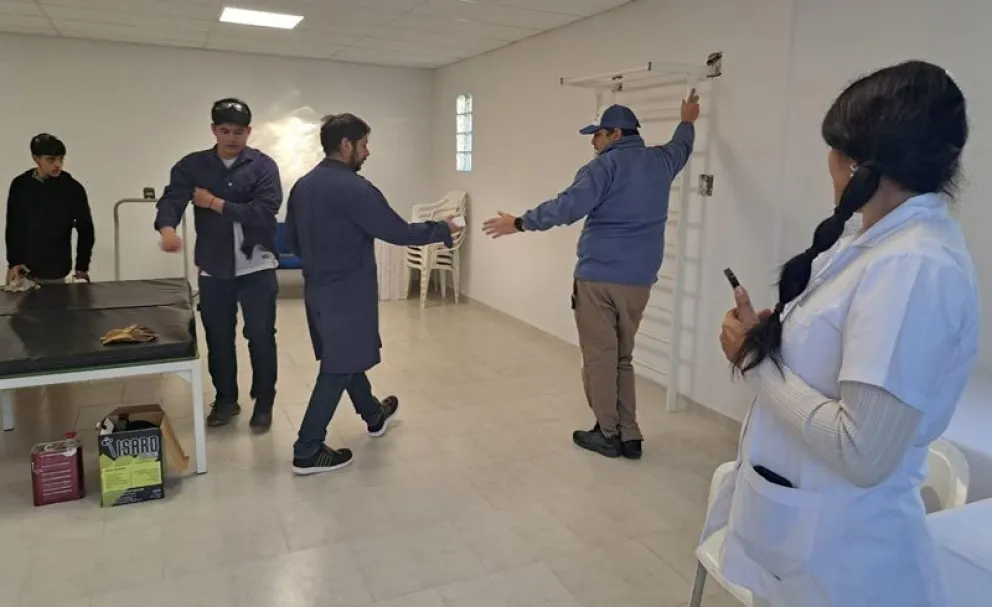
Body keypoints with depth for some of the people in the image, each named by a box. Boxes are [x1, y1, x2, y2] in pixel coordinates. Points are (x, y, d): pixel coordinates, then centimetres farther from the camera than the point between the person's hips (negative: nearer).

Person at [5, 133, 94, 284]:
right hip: (23, 269, 3)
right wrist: (13, 261, 1)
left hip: (57, 273, -2)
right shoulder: (20, 185, 2)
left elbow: (86, 231, 0)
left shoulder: (73, 188, -5)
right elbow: (12, 226, 9)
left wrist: (82, 267, -1)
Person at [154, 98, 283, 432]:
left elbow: (264, 212, -16)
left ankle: (263, 403, 20)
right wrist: (167, 228, -32)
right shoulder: (192, 165, 4)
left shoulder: (263, 166, -3)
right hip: (213, 268, 3)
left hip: (256, 266, -2)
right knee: (218, 337, 12)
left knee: (261, 336, 3)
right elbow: (171, 200, -10)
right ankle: (225, 399, 31)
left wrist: (215, 203, -13)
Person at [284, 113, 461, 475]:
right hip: (347, 292, -9)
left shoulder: (302, 185, 5)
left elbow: (291, 239, 13)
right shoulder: (354, 188, -20)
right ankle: (307, 452, 9)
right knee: (338, 369, 1)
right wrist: (442, 229, -5)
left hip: (317, 288, 9)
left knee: (348, 356, 23)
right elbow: (398, 232, -18)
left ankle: (374, 416, 44)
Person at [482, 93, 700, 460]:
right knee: (622, 358, 15)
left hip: (598, 276, -7)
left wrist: (519, 223, -15)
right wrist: (687, 121, 57)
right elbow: (681, 147, 37)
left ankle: (607, 433, 12)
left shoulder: (606, 165, -8)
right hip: (639, 280, 7)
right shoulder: (661, 161, 13)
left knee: (599, 357, 4)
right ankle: (629, 435, 15)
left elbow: (568, 206, -20)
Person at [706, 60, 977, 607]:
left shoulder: (913, 267, -24)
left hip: (830, 549, -8)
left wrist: (757, 356, -18)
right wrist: (771, 336, -3)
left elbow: (865, 454, -27)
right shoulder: (894, 244, 5)